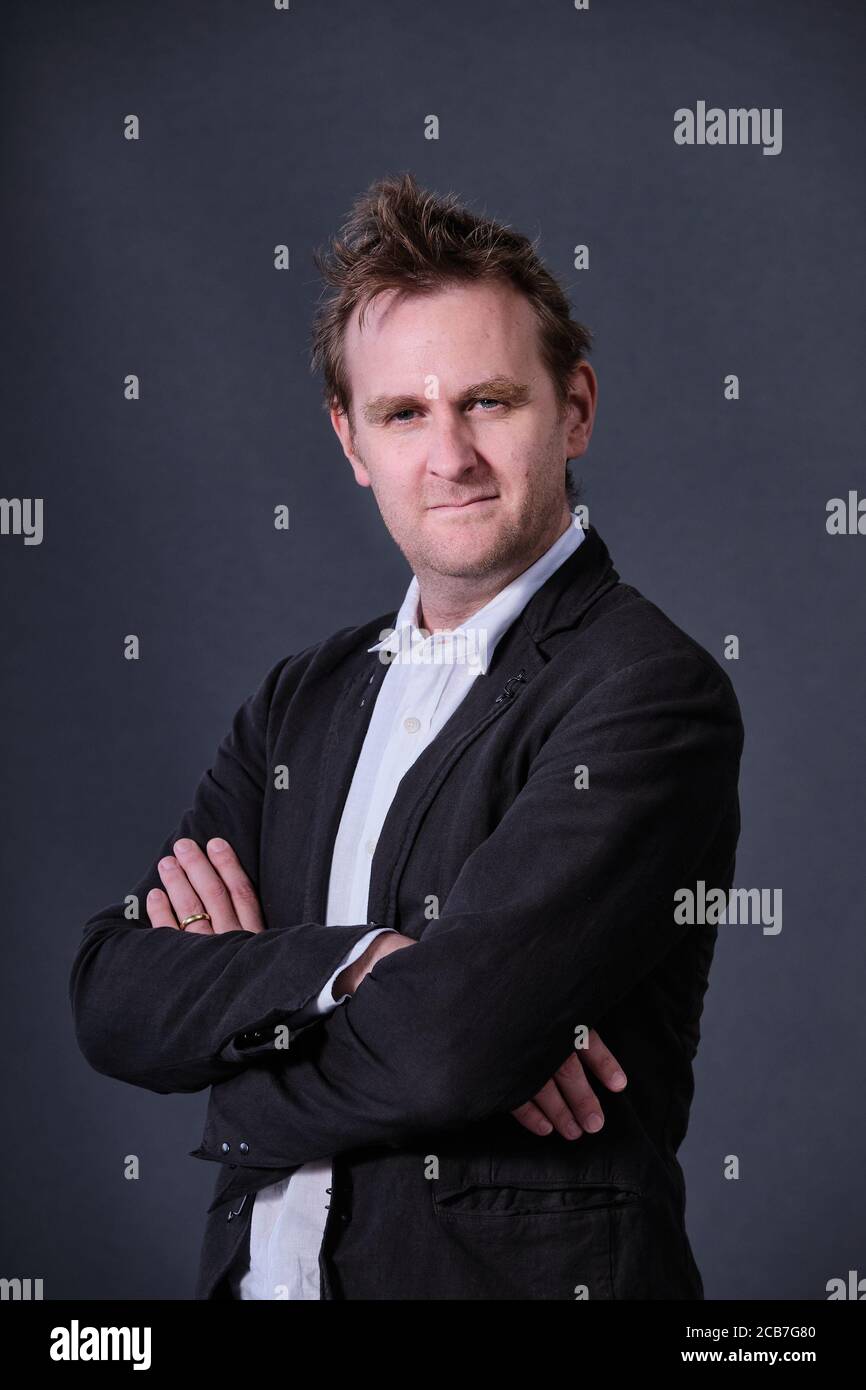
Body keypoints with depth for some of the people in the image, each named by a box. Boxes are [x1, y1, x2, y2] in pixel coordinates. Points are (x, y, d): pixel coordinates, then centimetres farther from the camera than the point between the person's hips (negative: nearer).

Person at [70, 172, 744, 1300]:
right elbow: (110, 995, -5)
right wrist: (347, 966, -22)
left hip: (519, 1271, -6)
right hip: (259, 1273, 6)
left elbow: (442, 1047, -26)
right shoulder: (303, 700, 6)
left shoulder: (652, 691, -16)